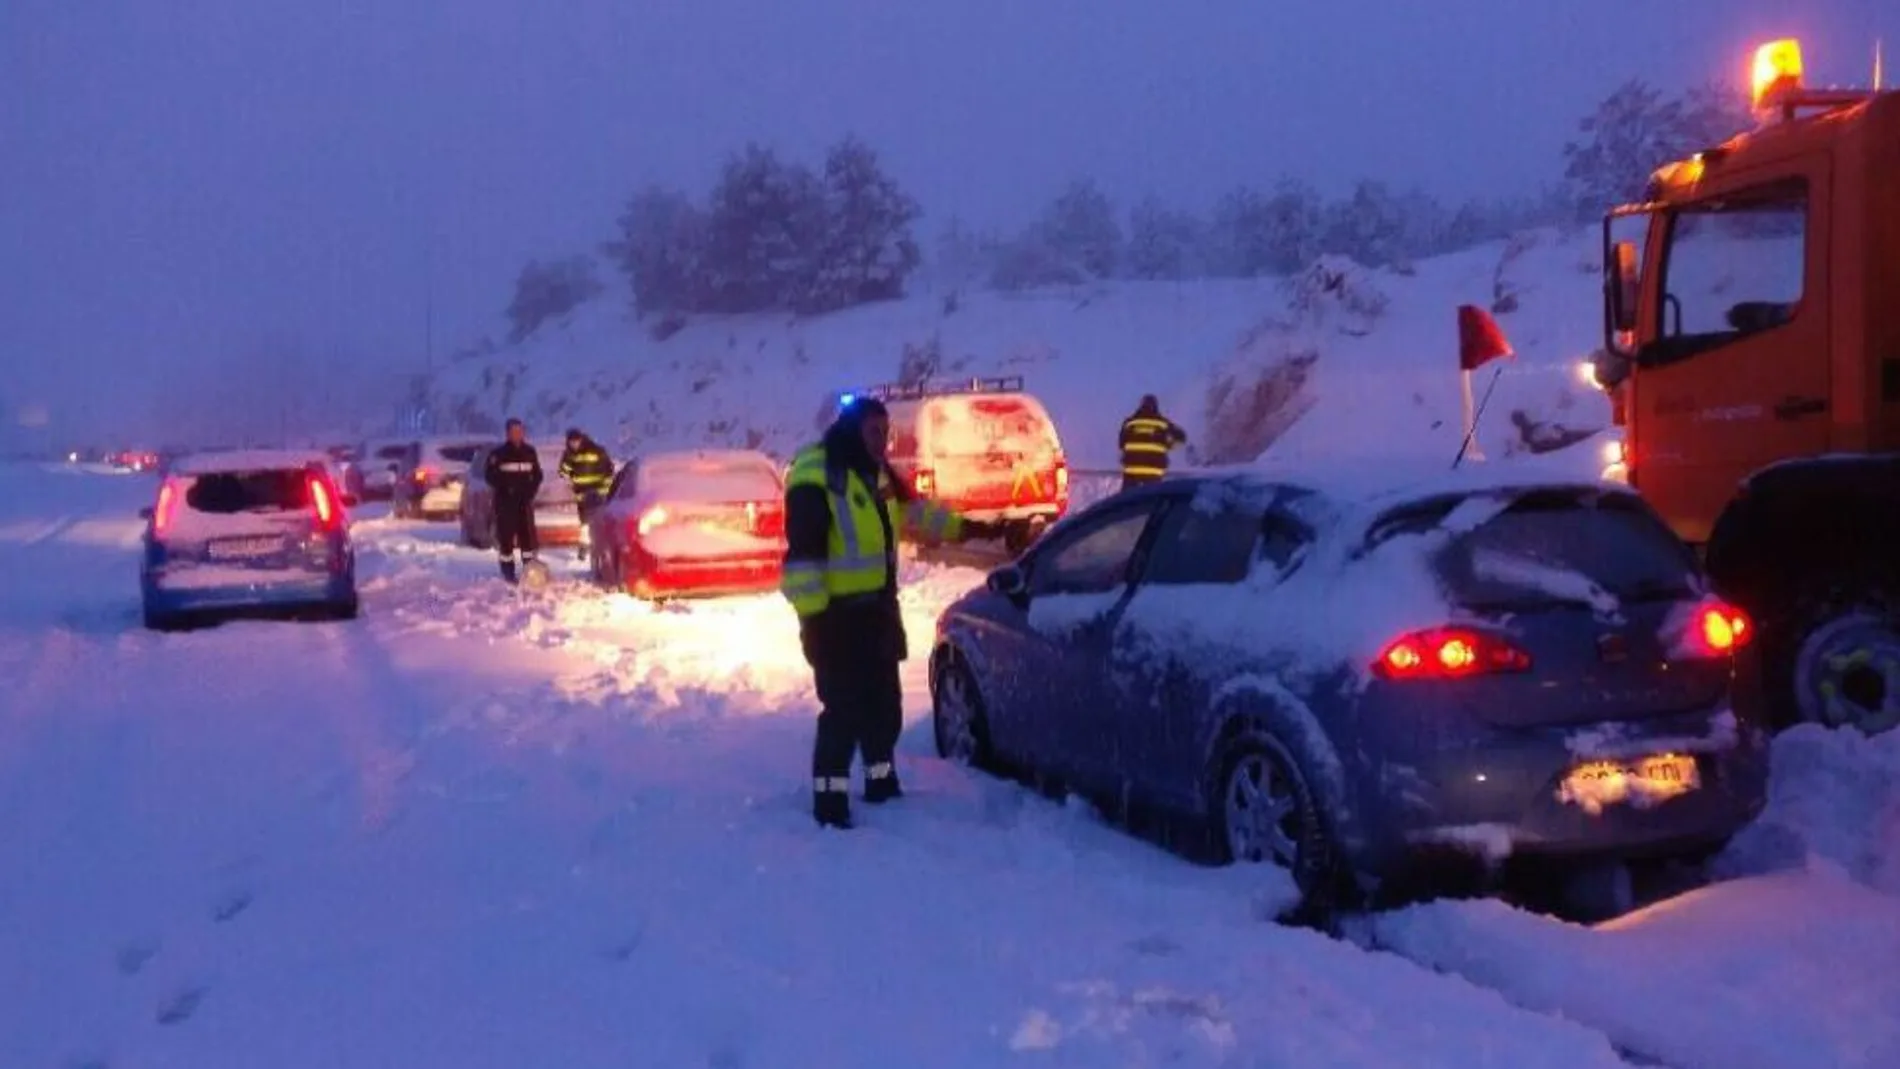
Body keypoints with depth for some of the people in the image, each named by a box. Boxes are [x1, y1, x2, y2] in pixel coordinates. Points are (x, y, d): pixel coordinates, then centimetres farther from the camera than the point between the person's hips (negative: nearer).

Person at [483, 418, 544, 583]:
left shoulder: (530, 452, 9)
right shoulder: (498, 453, -4)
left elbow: (537, 474, 13)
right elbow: (489, 475, -3)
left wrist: (531, 489, -2)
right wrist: (505, 488, -16)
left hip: (525, 500, 3)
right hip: (505, 501, -3)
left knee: (528, 534, 1)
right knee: (506, 536, -4)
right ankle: (508, 571, 2)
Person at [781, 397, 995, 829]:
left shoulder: (875, 473, 10)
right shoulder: (816, 477, -18)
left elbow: (915, 511, 27)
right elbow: (803, 553, -23)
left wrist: (965, 527, 28)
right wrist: (812, 614, -26)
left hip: (876, 607, 9)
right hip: (837, 612, -9)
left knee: (883, 701, 17)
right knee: (844, 707, -9)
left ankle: (881, 781, 32)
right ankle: (829, 799, -1)